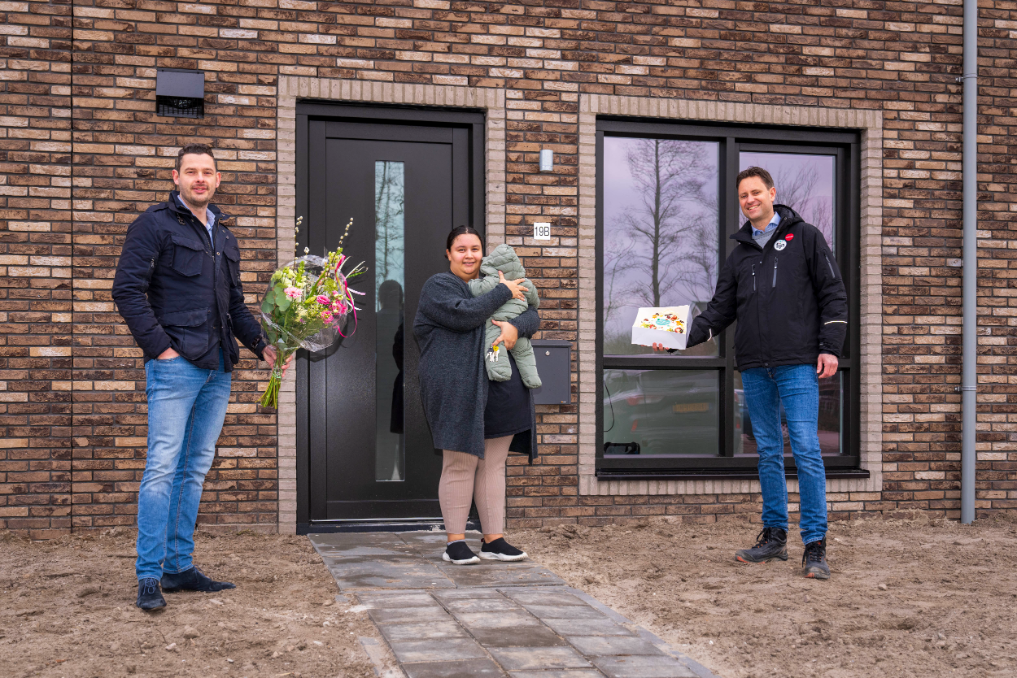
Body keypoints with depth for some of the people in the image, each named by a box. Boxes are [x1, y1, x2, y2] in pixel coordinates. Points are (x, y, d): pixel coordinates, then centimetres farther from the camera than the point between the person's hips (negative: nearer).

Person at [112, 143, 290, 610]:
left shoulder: (224, 235, 20)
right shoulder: (155, 224, -1)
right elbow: (127, 289, -9)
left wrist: (260, 344, 10)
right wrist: (159, 346, -14)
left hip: (217, 370, 7)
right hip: (175, 365, -7)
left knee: (195, 470, 10)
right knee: (163, 468, -8)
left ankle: (180, 567, 17)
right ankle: (149, 575, -2)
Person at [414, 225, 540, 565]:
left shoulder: (491, 284, 22)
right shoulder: (438, 286, 1)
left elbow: (531, 314, 13)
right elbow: (464, 314, -17)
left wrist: (516, 326, -10)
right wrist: (503, 292, -9)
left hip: (500, 389, 6)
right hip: (456, 389, -6)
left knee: (493, 465, 8)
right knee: (460, 464, -5)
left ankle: (494, 540, 12)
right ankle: (455, 541, 4)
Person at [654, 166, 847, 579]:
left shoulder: (804, 237, 5)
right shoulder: (740, 253, 18)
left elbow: (833, 293, 1)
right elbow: (720, 310, 16)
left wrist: (830, 347, -8)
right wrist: (682, 336, 1)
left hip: (798, 363, -5)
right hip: (754, 367, 5)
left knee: (805, 448, -10)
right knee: (768, 452, 10)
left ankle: (815, 545, -6)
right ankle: (774, 537, 18)